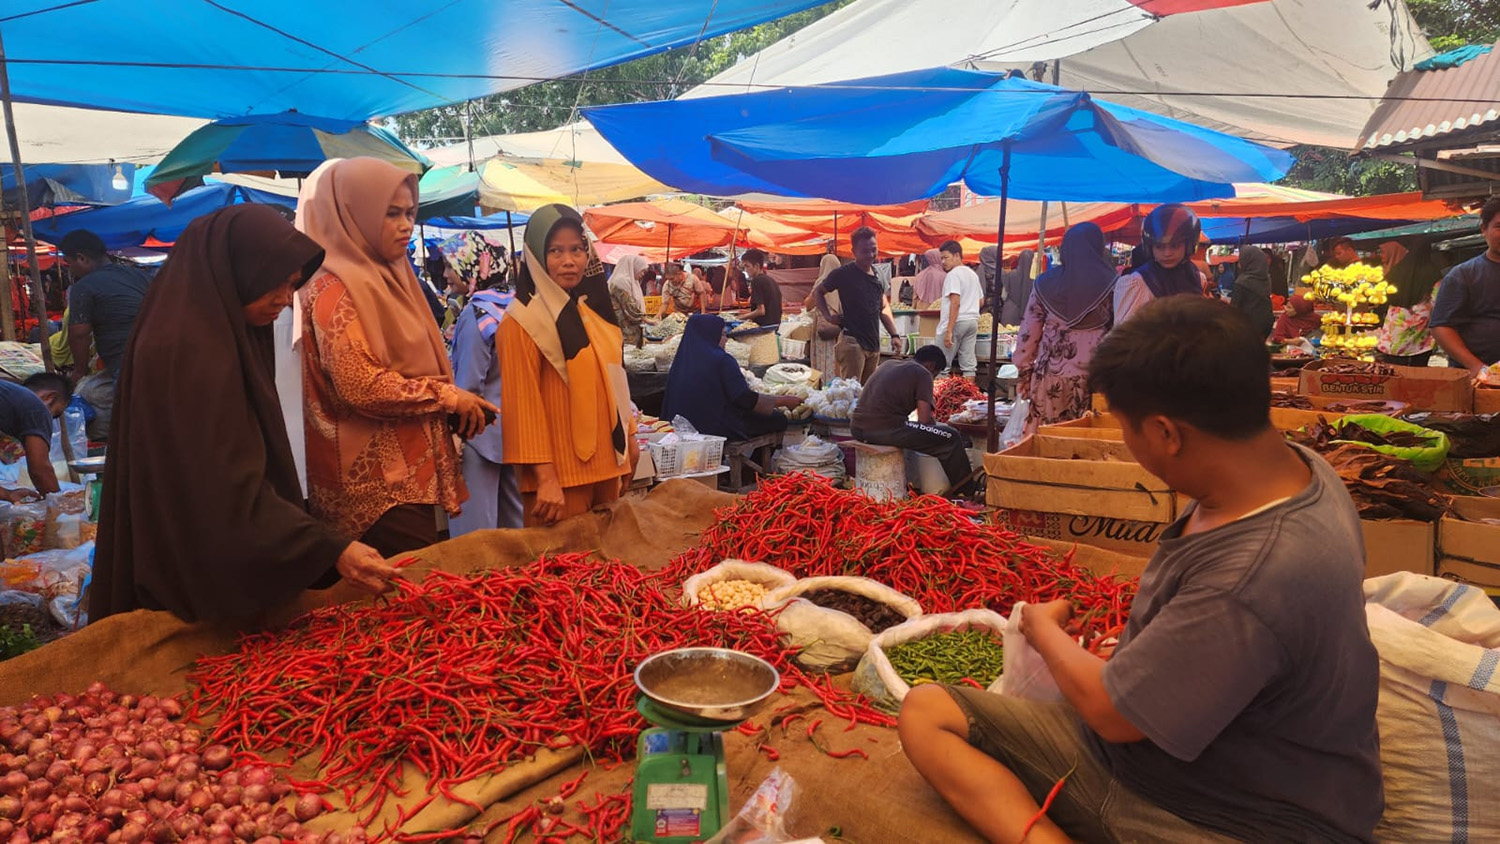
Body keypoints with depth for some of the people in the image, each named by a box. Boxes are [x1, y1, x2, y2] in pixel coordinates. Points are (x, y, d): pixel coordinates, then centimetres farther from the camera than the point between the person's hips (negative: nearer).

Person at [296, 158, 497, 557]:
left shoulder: (388, 278, 15)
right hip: (378, 483, -9)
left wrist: (459, 405, 8)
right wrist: (447, 396, -12)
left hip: (409, 473, 9)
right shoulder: (335, 289, -12)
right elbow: (361, 386, -22)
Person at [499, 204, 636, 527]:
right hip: (560, 471, -7)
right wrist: (545, 478, -19)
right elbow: (523, 404, -15)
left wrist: (629, 437, 19)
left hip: (605, 463, 7)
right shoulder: (522, 322, -10)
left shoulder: (593, 310, 12)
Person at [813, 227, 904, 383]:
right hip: (852, 341, -7)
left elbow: (884, 307, 21)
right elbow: (817, 292, 4)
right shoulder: (844, 274, -7)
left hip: (874, 343, 7)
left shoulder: (877, 274, 12)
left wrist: (894, 335, 14)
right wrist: (828, 316, -6)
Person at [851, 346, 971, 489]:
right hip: (886, 431, -8)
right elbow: (925, 419, -7)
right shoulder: (923, 373, 1)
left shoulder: (887, 364, 22)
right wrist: (938, 426, 16)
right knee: (951, 437, 3)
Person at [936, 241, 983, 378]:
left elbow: (955, 303, -18)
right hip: (973, 320, 8)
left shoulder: (953, 275, -10)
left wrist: (949, 330, -21)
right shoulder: (973, 274, 17)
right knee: (969, 363, 6)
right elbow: (981, 300, 24)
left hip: (956, 321, -8)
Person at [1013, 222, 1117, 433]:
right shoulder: (1109, 285, -2)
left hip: (1049, 376, 2)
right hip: (1091, 377, -2)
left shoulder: (1044, 283, 5)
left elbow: (1029, 332, 7)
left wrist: (1023, 372, 15)